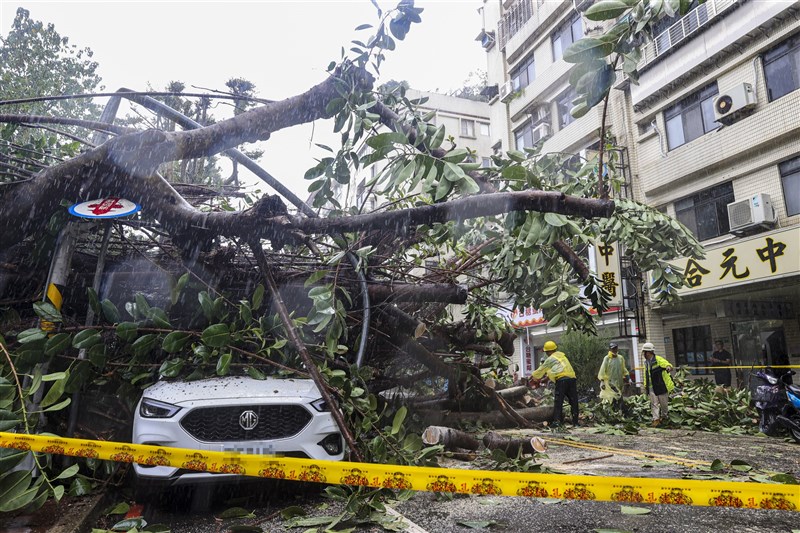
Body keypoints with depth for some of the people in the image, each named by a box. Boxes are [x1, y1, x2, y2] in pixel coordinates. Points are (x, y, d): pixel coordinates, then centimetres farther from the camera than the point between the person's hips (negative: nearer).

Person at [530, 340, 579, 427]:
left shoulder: (550, 359, 4)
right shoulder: (561, 355, 24)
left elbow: (541, 370, 16)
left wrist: (533, 376, 31)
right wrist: (547, 377, 41)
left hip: (562, 380, -6)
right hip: (572, 378, 6)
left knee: (558, 401, -4)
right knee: (574, 401, 9)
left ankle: (556, 421, -12)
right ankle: (575, 422, 10)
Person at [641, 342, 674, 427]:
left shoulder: (658, 359, -12)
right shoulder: (646, 362, 10)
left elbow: (667, 364, -29)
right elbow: (646, 375, 18)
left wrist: (669, 367, -53)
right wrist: (645, 386, 18)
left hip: (661, 386, -5)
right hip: (651, 388, 6)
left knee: (664, 403, 10)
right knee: (654, 404, 1)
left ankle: (664, 416, 32)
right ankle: (656, 420, 3)